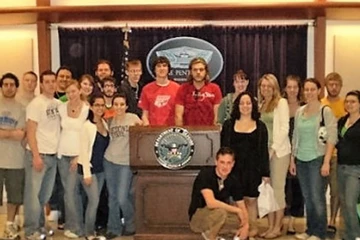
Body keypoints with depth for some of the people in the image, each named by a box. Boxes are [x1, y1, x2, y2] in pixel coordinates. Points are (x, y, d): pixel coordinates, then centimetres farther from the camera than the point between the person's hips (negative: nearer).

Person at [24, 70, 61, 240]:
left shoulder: (58, 103, 9)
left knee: (45, 195, 14)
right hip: (38, 155, -6)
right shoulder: (36, 104, -10)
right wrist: (36, 156, -18)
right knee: (33, 194, -1)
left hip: (53, 155, 6)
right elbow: (30, 132, -13)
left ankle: (40, 226, 27)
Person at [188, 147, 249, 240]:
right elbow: (211, 203, -35)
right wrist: (237, 210, -27)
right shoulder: (205, 174, -23)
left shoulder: (234, 180, -6)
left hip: (217, 219, 7)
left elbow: (241, 206, -1)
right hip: (197, 219, -6)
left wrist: (246, 225, -20)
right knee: (220, 211, -35)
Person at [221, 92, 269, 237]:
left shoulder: (260, 126, 5)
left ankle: (253, 227, 18)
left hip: (253, 169, 0)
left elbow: (264, 151, 4)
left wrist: (265, 173, 0)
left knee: (251, 199, 4)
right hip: (235, 169, 1)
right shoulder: (229, 125, 5)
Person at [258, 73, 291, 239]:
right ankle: (270, 226, 14)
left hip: (279, 150, -5)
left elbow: (284, 127, -9)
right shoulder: (260, 104, 14)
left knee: (278, 188, -1)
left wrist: (274, 148, -14)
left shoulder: (281, 102, -2)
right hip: (263, 150, 5)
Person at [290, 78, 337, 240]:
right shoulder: (299, 111, 9)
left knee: (317, 197, -3)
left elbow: (331, 138, -10)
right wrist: (292, 159, 11)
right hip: (301, 160, 5)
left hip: (317, 159, -5)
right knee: (307, 198, 11)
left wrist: (326, 162, -16)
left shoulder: (325, 111, -6)